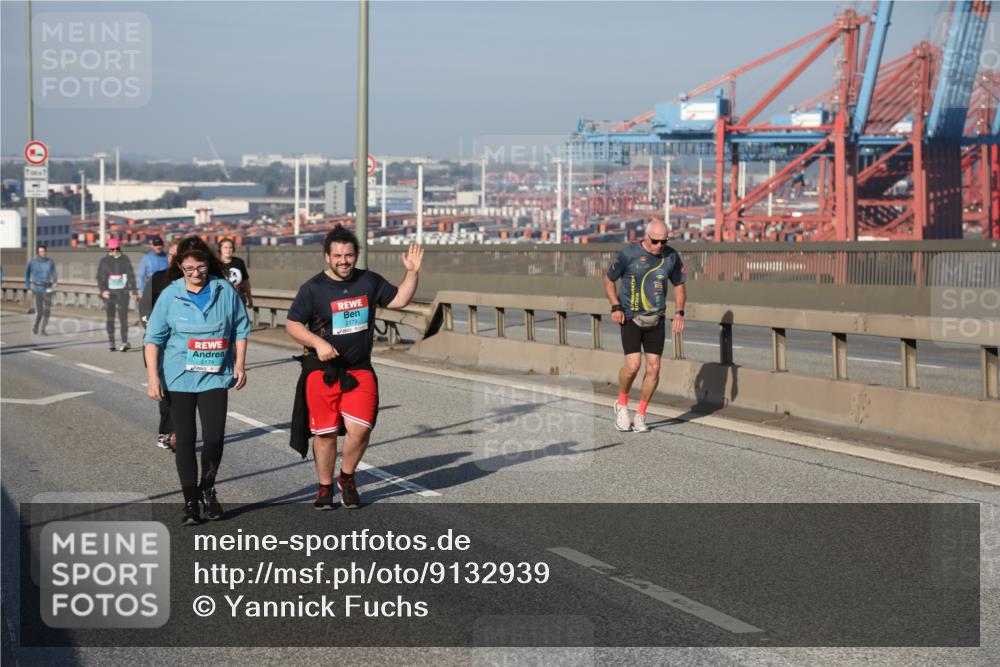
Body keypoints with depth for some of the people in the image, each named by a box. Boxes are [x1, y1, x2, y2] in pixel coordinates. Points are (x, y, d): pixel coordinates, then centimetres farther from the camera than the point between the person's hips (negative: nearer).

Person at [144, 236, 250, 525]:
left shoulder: (225, 291, 0)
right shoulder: (170, 295, -2)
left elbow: (241, 328, 9)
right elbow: (154, 338, 0)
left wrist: (240, 364, 5)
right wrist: (153, 377, -6)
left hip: (215, 377, 0)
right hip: (179, 378, 0)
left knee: (214, 437, -7)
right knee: (185, 439, 4)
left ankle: (208, 489, 19)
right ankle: (191, 501, 13)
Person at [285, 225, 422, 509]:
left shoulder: (369, 281, 6)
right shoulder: (313, 288, -5)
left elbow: (398, 300, 15)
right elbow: (292, 324, -3)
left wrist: (412, 272, 2)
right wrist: (318, 342, -17)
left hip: (360, 371, 2)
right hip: (322, 371, -2)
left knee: (360, 428, -11)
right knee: (325, 432, 4)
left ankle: (347, 478, 15)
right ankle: (325, 488, 23)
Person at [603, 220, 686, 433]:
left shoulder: (671, 256, 1)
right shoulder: (628, 254, -9)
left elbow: (679, 285, 14)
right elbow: (608, 279, 4)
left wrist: (679, 313, 2)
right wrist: (615, 307, -6)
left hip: (656, 320, 3)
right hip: (631, 319, -3)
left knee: (653, 368, -2)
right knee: (633, 365, -15)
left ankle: (640, 416, 12)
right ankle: (621, 404, 12)